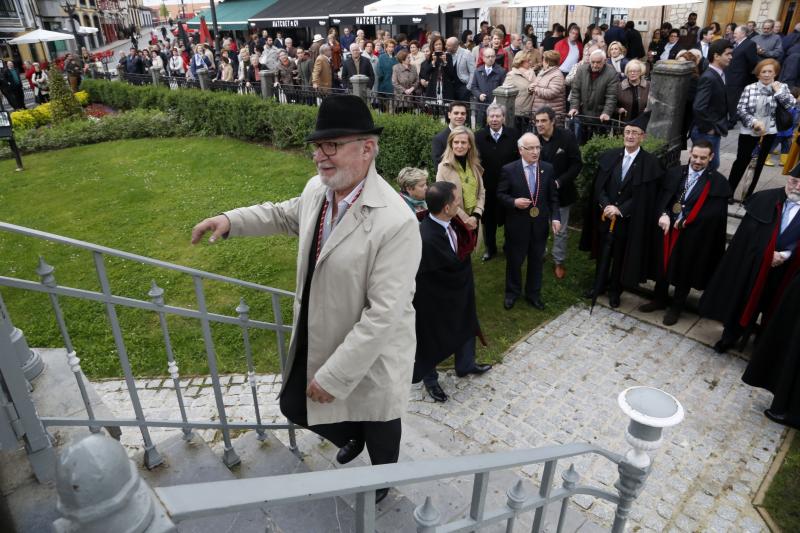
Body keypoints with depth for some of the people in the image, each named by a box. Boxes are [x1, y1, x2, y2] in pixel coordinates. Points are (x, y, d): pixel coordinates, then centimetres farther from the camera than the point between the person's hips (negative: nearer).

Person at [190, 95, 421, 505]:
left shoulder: (396, 222, -32)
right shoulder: (317, 189, -8)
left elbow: (384, 313, -30)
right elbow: (284, 215, 16)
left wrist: (335, 376, -26)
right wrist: (230, 220, 4)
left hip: (369, 355, -7)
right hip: (315, 340, 7)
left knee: (378, 427, 21)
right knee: (295, 406, 26)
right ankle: (350, 437, 59)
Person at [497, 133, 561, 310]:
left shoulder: (548, 168, 0)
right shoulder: (509, 170, -10)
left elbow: (553, 196, 4)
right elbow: (500, 195, -4)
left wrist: (555, 217, -6)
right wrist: (514, 202, -22)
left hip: (540, 224, 3)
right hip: (517, 224, -2)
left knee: (536, 261, 15)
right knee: (514, 260, 13)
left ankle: (533, 293, 34)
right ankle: (512, 292, 34)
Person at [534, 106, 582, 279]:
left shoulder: (567, 137, -15)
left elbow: (577, 164, -11)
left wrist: (560, 182, -21)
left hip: (560, 192, -1)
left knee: (560, 230, 11)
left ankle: (559, 262, 27)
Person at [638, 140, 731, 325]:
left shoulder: (718, 182, -9)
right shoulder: (674, 173, 1)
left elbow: (714, 212, -15)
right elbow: (663, 197, 1)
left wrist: (685, 221, -18)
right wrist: (664, 215, -18)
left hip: (693, 234, -3)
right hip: (668, 228, 3)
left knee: (684, 272, 13)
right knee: (663, 265, 17)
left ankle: (676, 307, 32)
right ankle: (659, 300, 38)